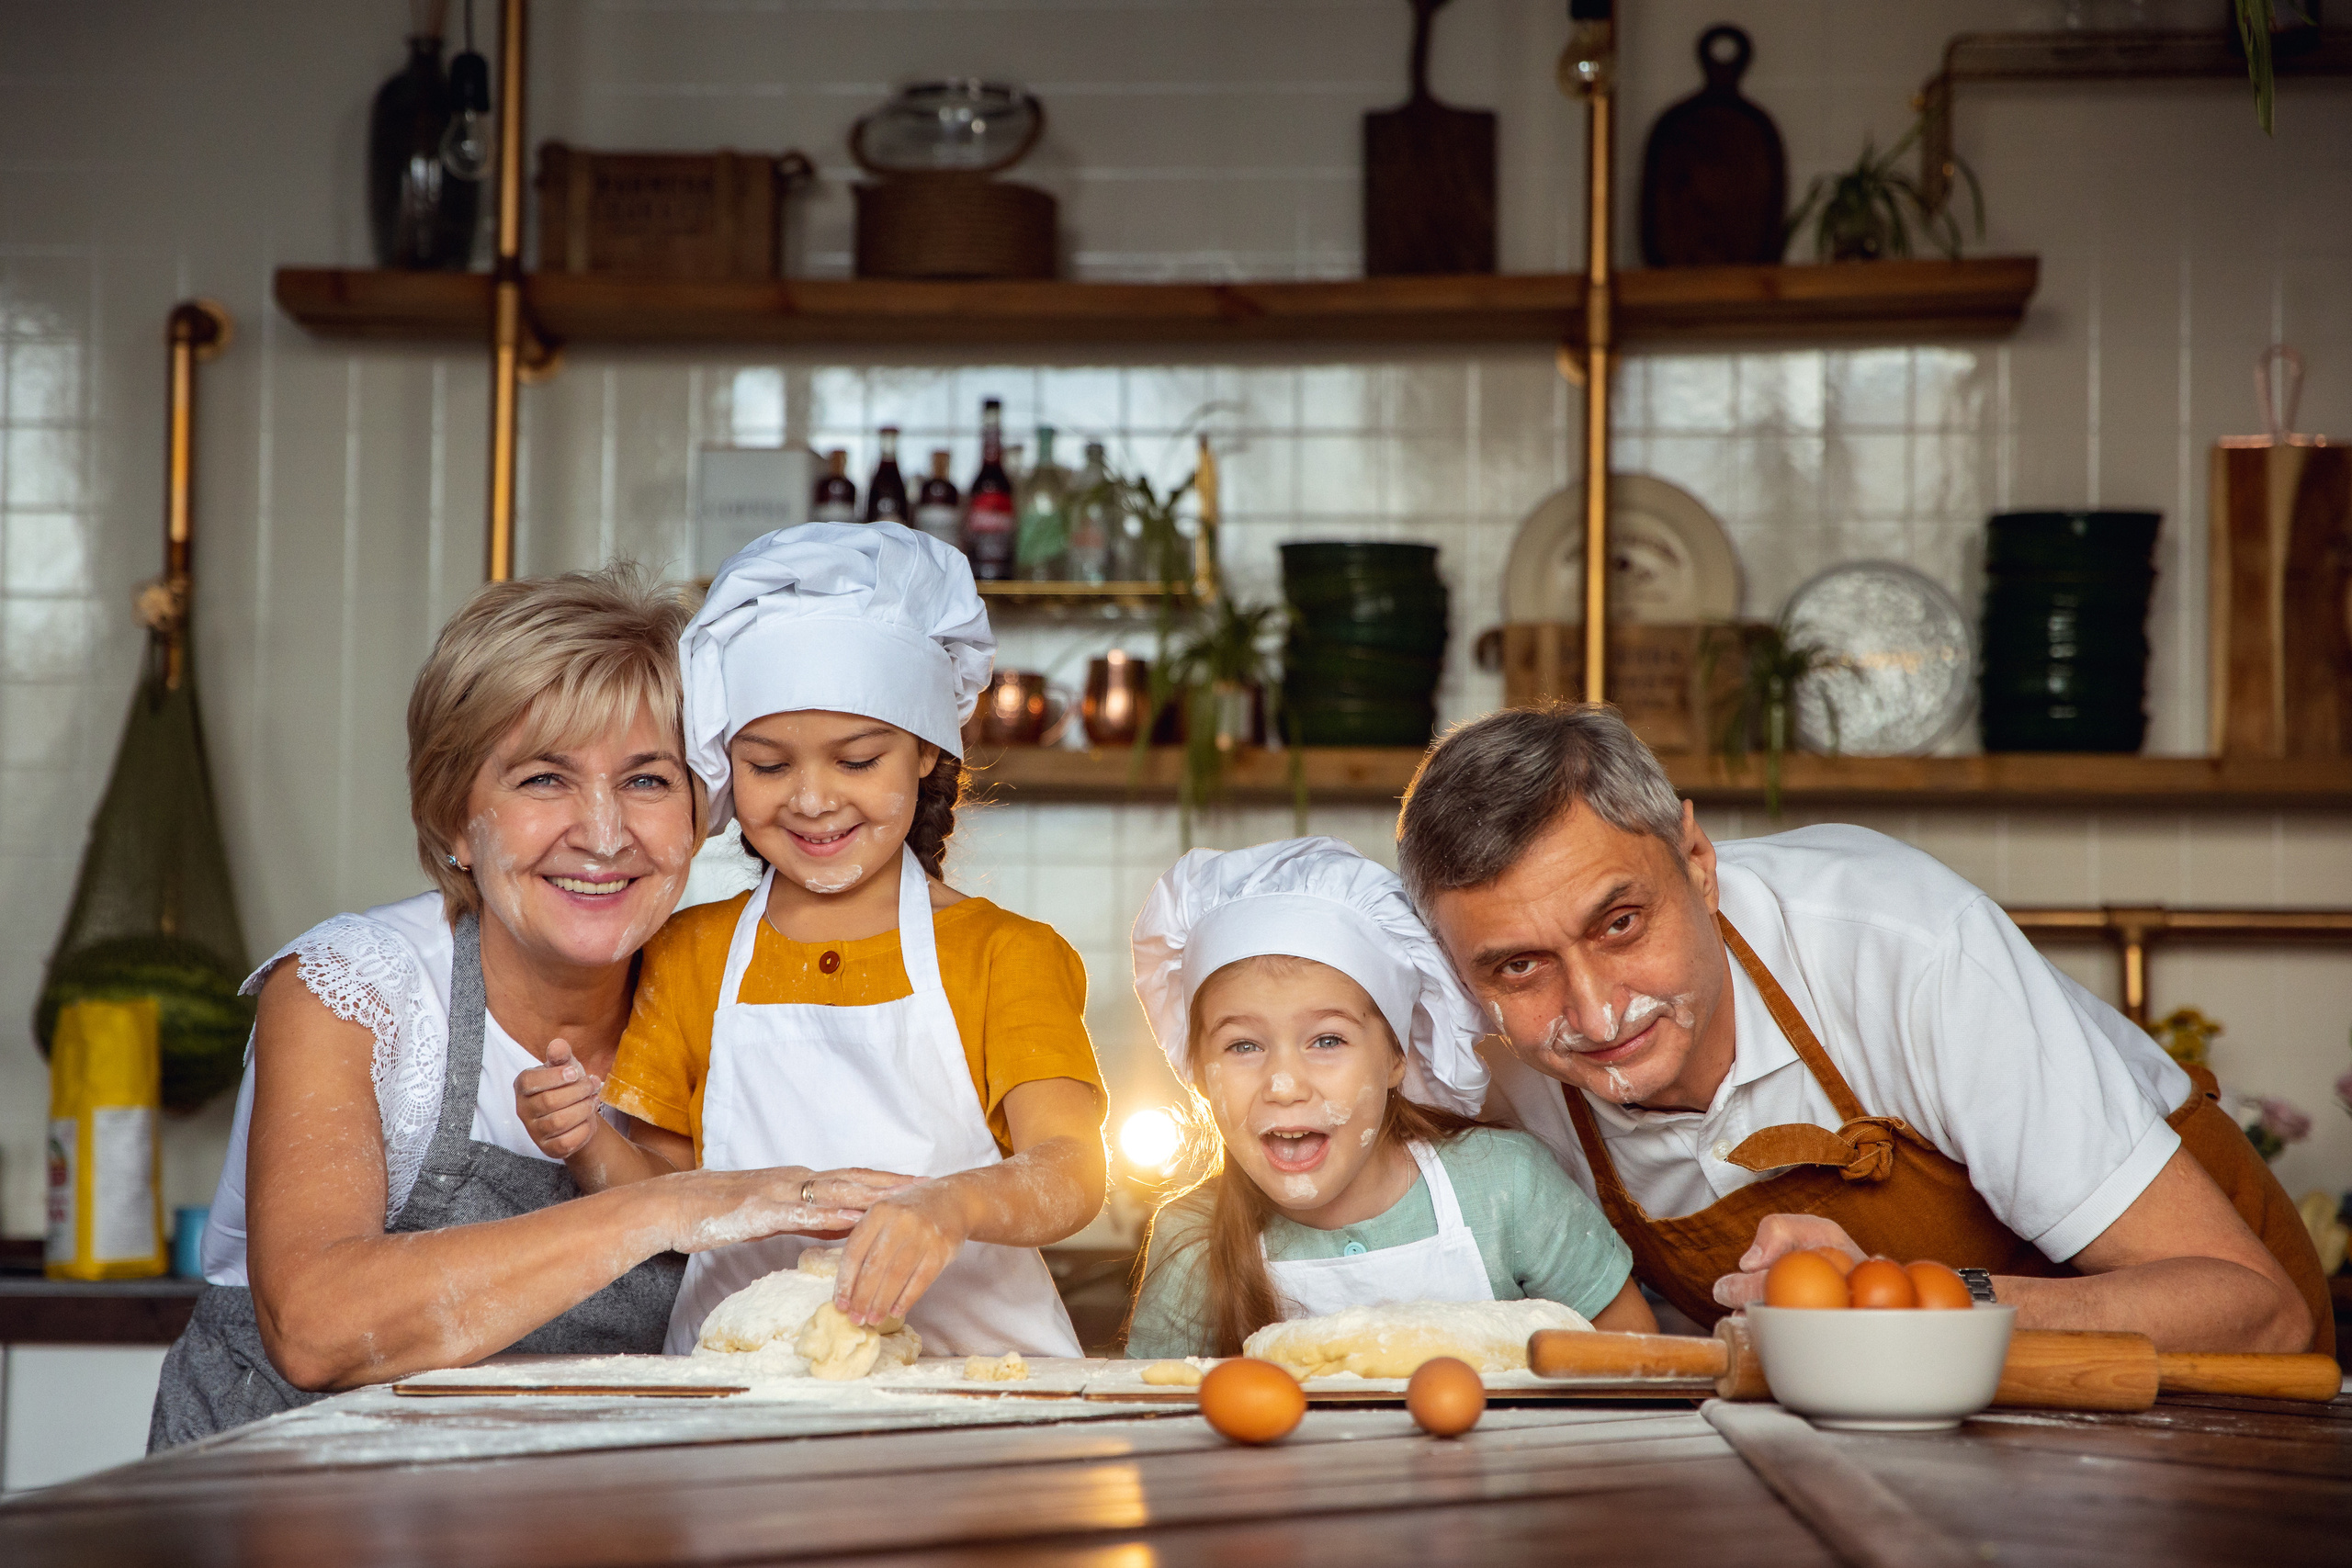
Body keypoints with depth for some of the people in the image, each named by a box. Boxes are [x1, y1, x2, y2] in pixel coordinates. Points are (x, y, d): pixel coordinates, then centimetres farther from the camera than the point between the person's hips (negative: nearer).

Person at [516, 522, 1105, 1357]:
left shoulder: (1006, 954, 6)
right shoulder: (687, 959, 15)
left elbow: (1074, 1175, -9)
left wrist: (957, 1203, -31)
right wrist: (594, 1152, -7)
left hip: (971, 1359, -2)